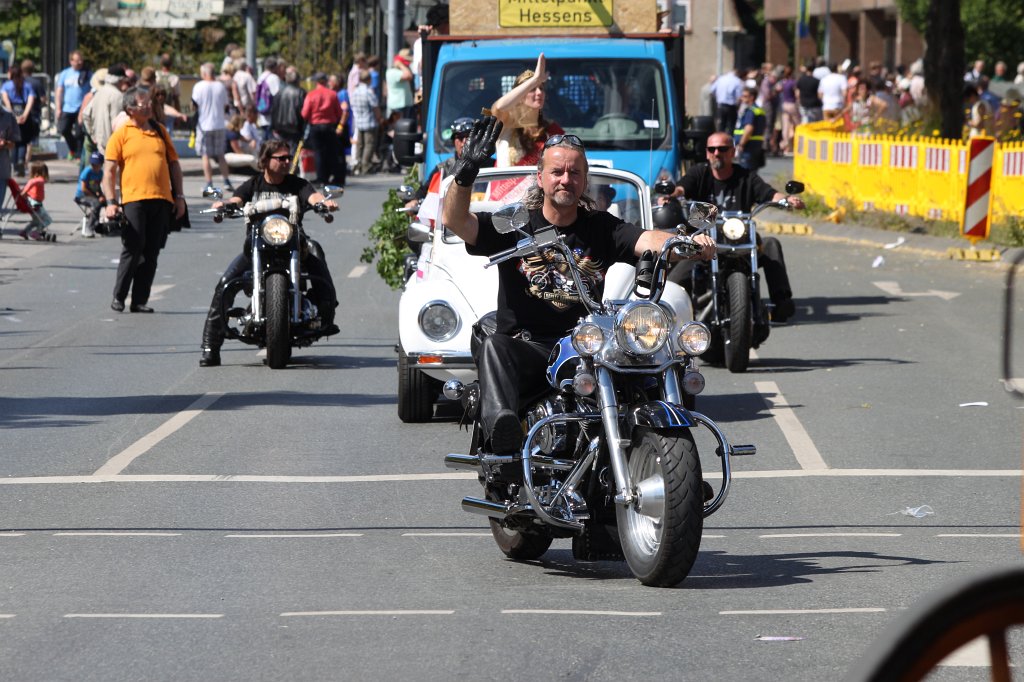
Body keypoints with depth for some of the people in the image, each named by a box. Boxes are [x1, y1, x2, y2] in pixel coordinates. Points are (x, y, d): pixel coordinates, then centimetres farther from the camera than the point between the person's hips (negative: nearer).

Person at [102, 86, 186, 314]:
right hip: (134, 199, -4)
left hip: (161, 200, 4)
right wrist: (111, 202, -11)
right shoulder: (121, 134, 2)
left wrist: (179, 196, 14)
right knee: (133, 249, -10)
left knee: (151, 253, 4)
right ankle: (118, 297, 1)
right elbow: (109, 171, -1)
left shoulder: (159, 130, 15)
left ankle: (140, 300, 9)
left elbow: (173, 163, 20)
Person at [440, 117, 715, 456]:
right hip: (528, 348, -1)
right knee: (493, 347, -35)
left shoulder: (601, 228, 13)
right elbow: (456, 221, -5)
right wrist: (466, 172, -24)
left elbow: (647, 240, -4)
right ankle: (501, 423, -59)